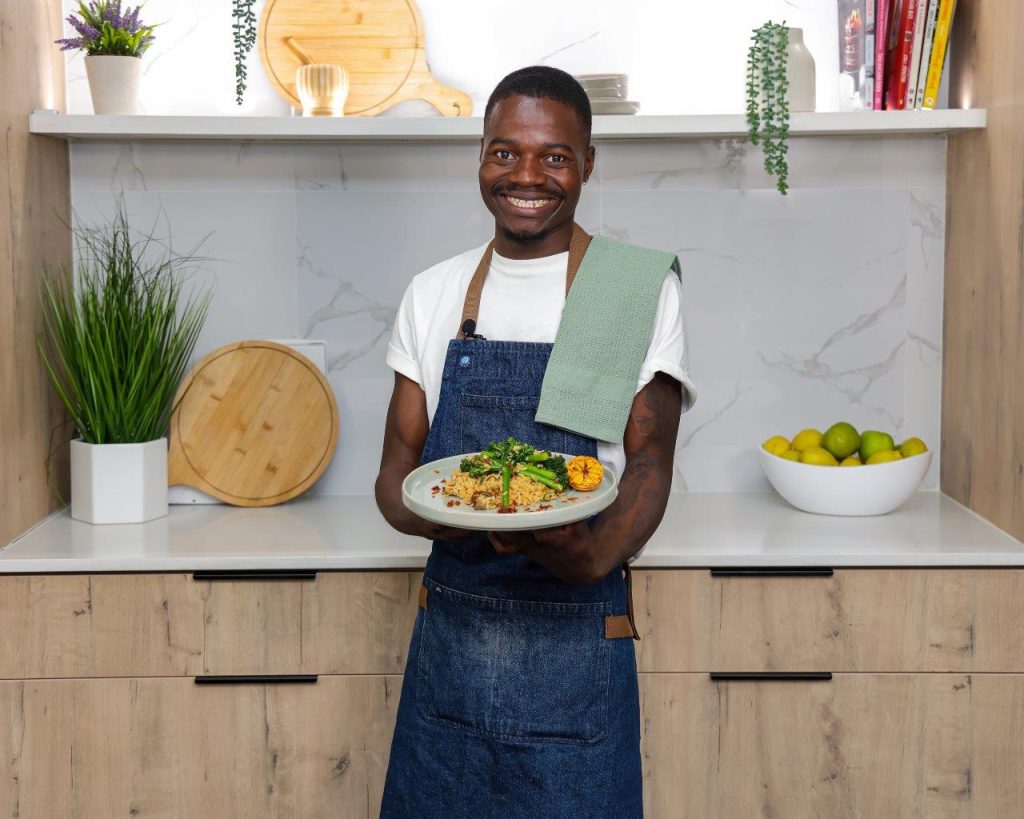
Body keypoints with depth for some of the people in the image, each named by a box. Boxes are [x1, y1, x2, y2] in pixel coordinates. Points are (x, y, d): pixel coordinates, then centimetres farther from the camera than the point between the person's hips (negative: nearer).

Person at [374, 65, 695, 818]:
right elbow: (398, 466, 7)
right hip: (449, 633, 3)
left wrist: (596, 553, -29)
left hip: (577, 635, -3)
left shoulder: (643, 287, -2)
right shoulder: (434, 294, 8)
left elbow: (650, 459, -8)